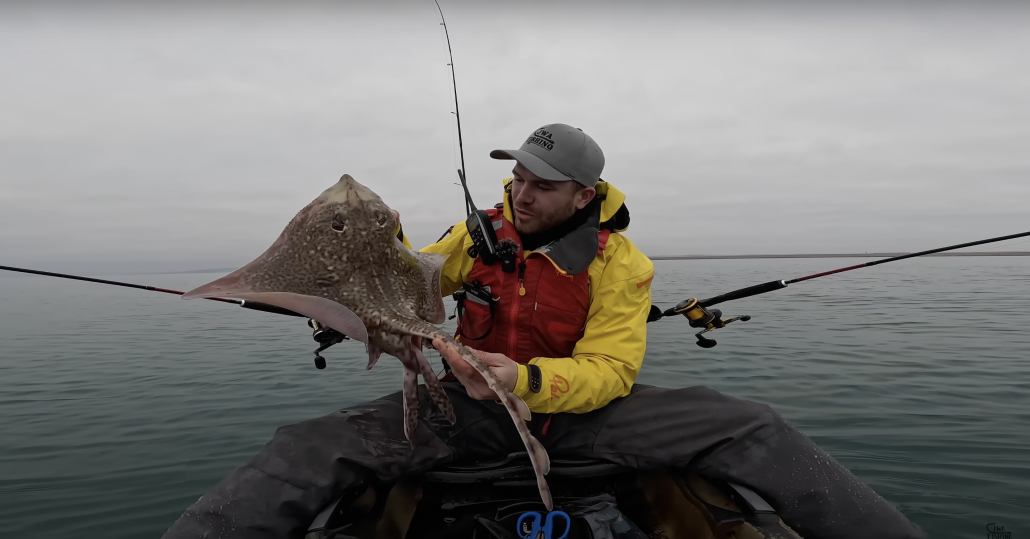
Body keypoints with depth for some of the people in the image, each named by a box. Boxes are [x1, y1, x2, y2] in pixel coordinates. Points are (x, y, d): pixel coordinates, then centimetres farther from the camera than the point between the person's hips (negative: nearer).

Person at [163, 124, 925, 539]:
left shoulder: (620, 264, -9)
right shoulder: (483, 231, 0)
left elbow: (609, 371, -17)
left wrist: (527, 381, -36)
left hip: (575, 407, -1)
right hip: (470, 403, 2)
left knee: (750, 429, -17)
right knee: (316, 445, -23)